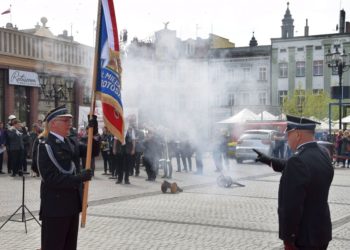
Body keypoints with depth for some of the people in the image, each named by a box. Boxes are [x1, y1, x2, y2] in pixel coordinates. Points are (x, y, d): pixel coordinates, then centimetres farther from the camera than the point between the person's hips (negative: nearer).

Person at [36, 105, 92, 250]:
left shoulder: (70, 143, 13)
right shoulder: (45, 145, -13)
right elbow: (50, 177, -21)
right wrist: (79, 178, -26)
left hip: (72, 205, 8)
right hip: (55, 207, -8)